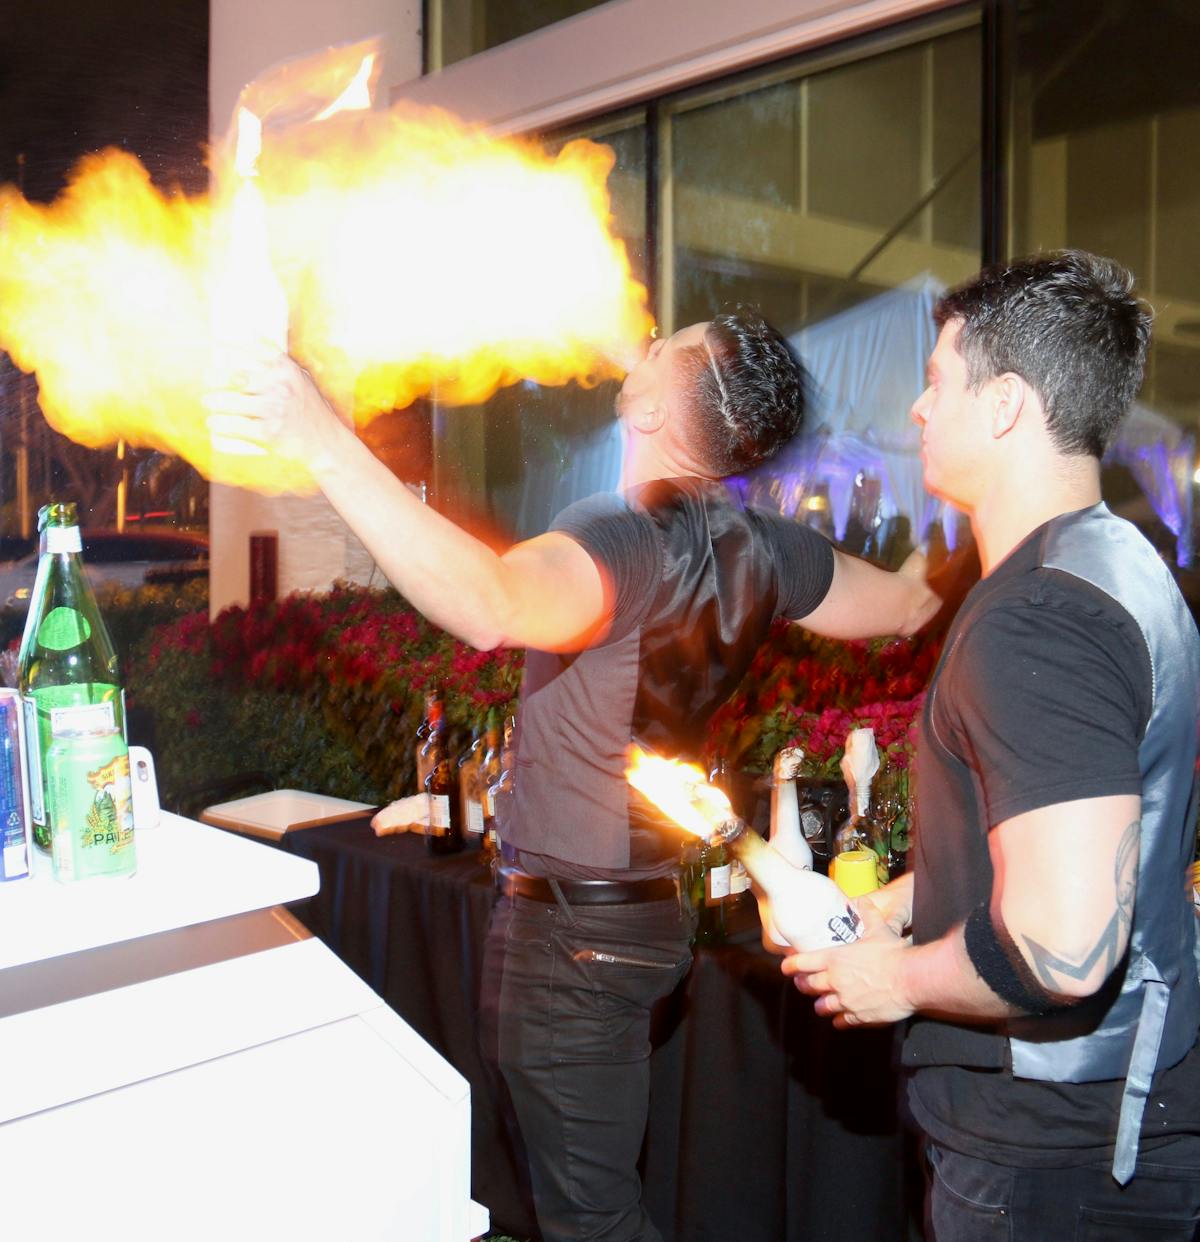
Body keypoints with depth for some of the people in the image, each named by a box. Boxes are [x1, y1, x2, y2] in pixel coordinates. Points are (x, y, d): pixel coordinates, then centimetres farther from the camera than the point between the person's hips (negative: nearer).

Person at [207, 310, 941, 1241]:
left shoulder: (624, 537, -27)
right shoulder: (761, 550, -1)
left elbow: (493, 606, -48)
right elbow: (904, 604, 12)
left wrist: (325, 443, -46)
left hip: (574, 931, -8)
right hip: (651, 909, 9)